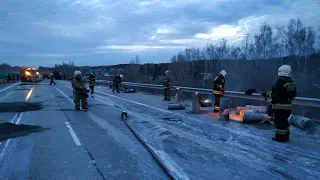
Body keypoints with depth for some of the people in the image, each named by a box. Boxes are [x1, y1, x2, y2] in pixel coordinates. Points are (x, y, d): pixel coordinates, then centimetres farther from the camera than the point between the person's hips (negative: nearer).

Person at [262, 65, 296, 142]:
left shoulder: (280, 81, -19)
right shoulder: (292, 83, 7)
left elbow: (275, 94, -21)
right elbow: (293, 95, 13)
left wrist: (267, 93, -8)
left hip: (280, 106, -9)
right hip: (288, 106, 9)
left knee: (279, 121, 1)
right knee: (284, 121, 21)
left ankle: (280, 137, 8)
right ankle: (286, 136, 31)